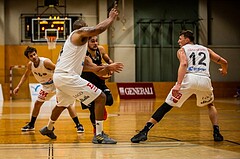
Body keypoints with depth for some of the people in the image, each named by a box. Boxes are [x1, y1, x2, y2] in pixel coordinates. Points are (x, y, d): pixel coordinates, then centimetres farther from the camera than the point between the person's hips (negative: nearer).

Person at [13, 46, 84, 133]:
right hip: (46, 86, 7)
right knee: (37, 103, 12)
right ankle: (31, 125, 29)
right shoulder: (30, 65, -8)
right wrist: (18, 87, 6)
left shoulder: (45, 62, -29)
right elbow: (25, 75, 11)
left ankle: (78, 125, -16)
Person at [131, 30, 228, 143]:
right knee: (210, 105, 33)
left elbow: (184, 64, -5)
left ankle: (144, 131, -6)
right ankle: (216, 133, 19)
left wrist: (178, 84, -17)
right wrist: (224, 71, 51)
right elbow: (223, 62, 26)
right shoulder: (206, 49, 28)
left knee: (166, 106, 3)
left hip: (189, 78, -3)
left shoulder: (182, 50, 18)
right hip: (205, 80, 3)